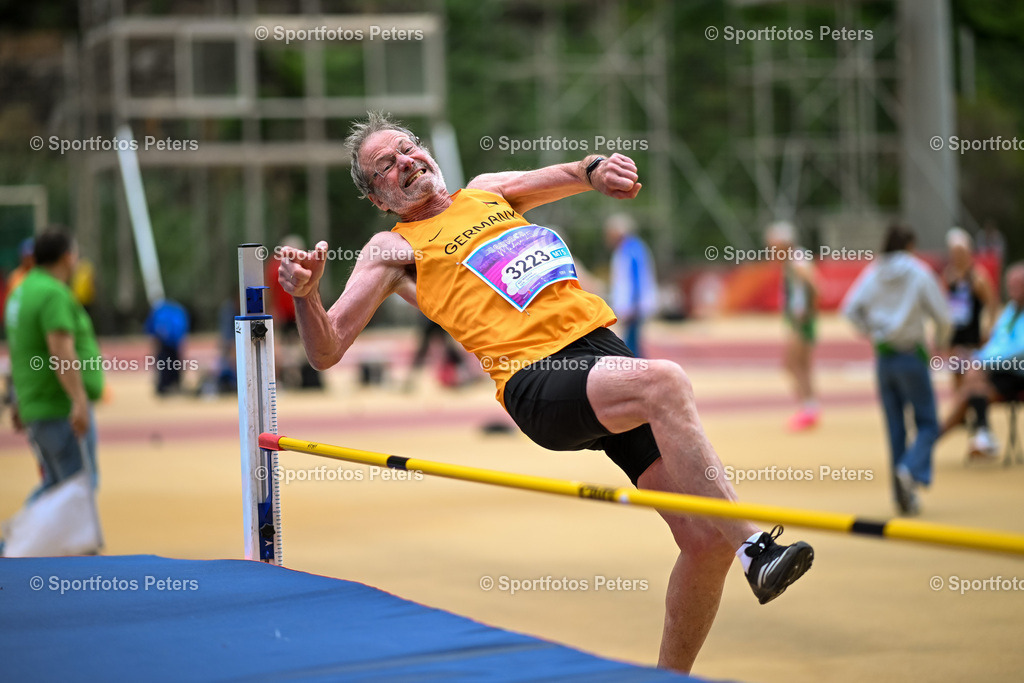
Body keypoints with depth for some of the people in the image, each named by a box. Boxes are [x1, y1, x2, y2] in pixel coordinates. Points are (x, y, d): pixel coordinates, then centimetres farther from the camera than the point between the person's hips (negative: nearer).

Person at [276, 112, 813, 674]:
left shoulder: (486, 191, 28)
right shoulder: (394, 249, 14)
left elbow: (570, 174, 21)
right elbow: (326, 351, 7)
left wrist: (596, 169, -3)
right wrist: (306, 295, -13)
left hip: (604, 348, 5)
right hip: (537, 382, -5)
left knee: (707, 541, -6)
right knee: (663, 381, -37)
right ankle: (753, 544, -34)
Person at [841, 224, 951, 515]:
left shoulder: (873, 273, 3)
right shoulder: (919, 273, -6)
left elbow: (851, 309, -5)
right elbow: (942, 315, -7)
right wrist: (941, 340, 13)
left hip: (883, 357, 4)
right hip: (912, 356, -4)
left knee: (895, 428, 11)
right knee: (927, 424, 3)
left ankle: (904, 496, 11)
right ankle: (911, 470, -24)